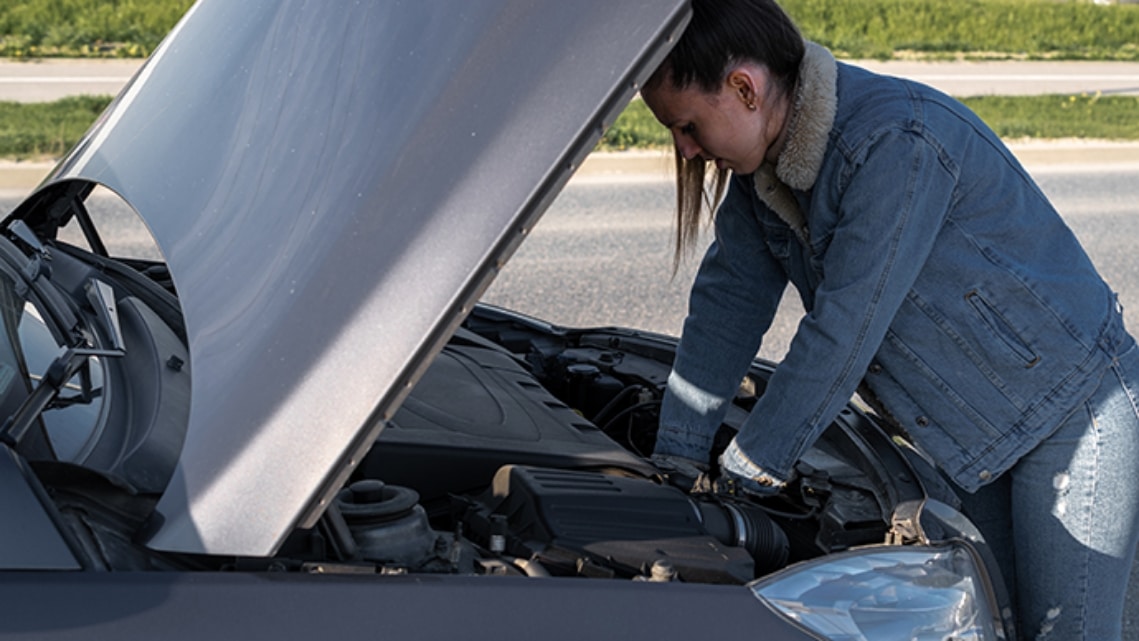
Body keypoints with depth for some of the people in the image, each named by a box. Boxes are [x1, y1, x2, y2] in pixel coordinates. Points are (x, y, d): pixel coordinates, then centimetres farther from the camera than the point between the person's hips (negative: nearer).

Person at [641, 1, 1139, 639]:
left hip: (1072, 406, -8)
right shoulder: (765, 162, -4)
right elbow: (728, 304, 2)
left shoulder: (898, 144, -31)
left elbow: (842, 336, -30)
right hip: (978, 429, 8)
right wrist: (677, 461, 2)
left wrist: (747, 476, -22)